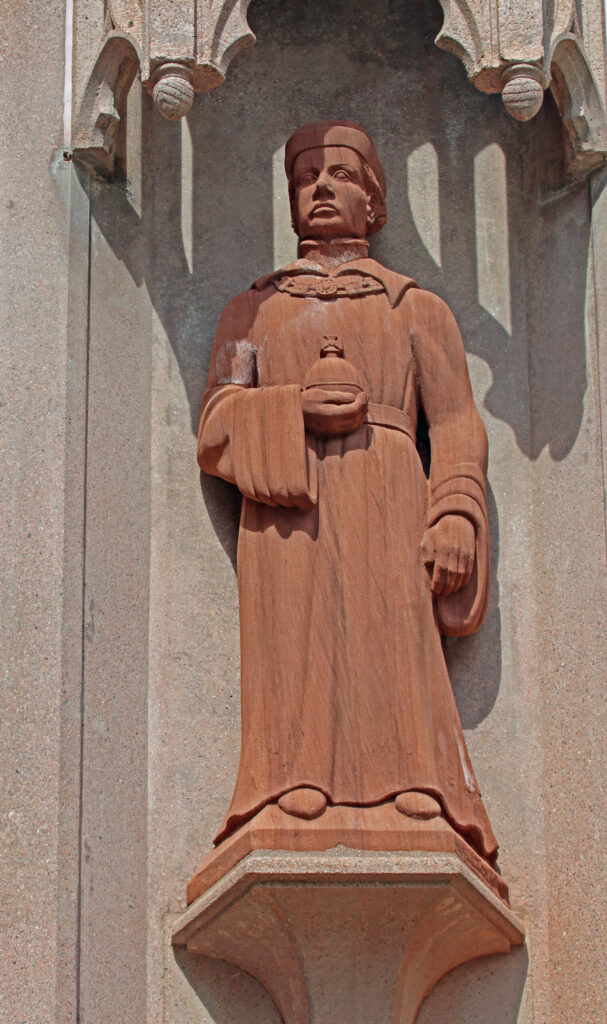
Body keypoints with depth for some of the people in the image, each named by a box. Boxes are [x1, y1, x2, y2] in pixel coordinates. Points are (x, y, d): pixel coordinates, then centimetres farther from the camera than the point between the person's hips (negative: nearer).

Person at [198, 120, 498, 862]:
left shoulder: (417, 308, 24)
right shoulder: (253, 309, 27)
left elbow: (457, 427, 12)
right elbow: (217, 426, 13)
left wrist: (456, 521, -6)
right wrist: (297, 407, -7)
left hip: (386, 507, -1)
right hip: (287, 513, 1)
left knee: (396, 661, -16)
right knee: (298, 660, -16)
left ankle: (423, 821, -22)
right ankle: (298, 808, -22)